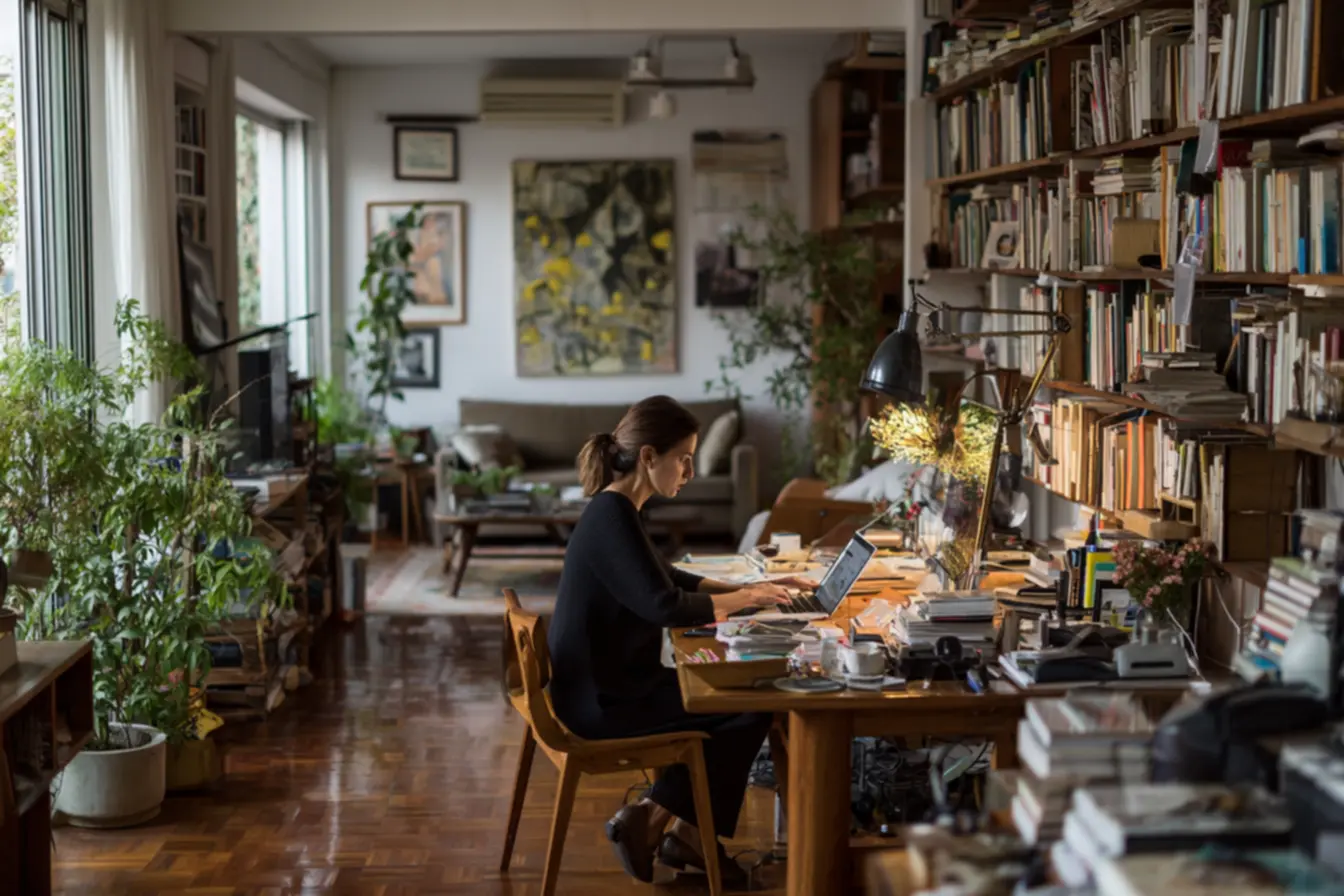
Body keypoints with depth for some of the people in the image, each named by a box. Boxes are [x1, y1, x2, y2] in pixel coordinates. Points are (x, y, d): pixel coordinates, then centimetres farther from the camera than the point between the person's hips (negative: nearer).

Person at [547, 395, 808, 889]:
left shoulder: (616, 510, 10)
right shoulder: (613, 518, -21)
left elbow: (667, 576, 23)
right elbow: (665, 605, -28)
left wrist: (744, 590, 11)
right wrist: (743, 600, -13)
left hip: (606, 684, 10)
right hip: (605, 701, -10)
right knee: (751, 708, -5)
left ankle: (688, 833, 14)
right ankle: (649, 821, 1)